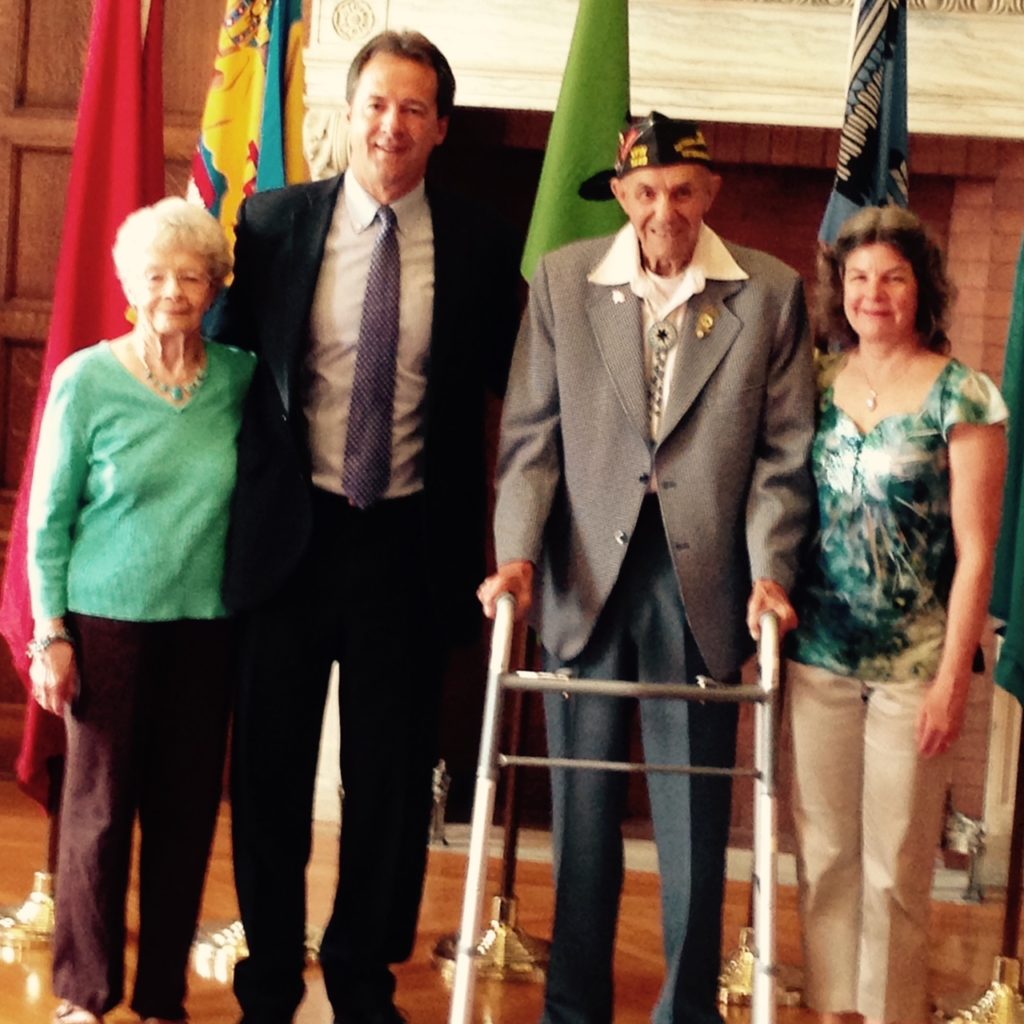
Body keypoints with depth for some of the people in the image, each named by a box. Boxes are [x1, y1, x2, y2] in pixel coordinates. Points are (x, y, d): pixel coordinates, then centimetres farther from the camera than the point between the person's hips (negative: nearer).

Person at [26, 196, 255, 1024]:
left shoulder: (241, 377, -1)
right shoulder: (86, 380, -6)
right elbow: (49, 519, -2)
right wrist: (51, 633, -5)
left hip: (207, 624, 2)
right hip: (108, 618, -2)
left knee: (187, 812, 8)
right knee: (101, 807, 5)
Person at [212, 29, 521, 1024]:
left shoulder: (479, 244, -1)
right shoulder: (273, 222, 0)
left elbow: (502, 380, 7)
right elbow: (232, 358, 7)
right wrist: (234, 496, 2)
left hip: (410, 540, 0)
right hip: (289, 531, 0)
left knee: (390, 774, 10)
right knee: (271, 767, 10)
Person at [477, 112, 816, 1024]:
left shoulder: (771, 291, 2)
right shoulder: (563, 280, 5)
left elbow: (784, 450, 1)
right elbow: (531, 434, 4)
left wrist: (770, 570, -9)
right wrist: (519, 552, -7)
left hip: (703, 583, -1)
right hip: (587, 579, 1)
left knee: (695, 813, 6)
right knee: (583, 808, 9)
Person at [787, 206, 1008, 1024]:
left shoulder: (963, 397, -6)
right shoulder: (819, 386, 6)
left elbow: (975, 551, -7)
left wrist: (953, 678, -11)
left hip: (911, 666, -3)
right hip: (818, 656, 4)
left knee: (895, 869, 3)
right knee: (824, 854, 9)